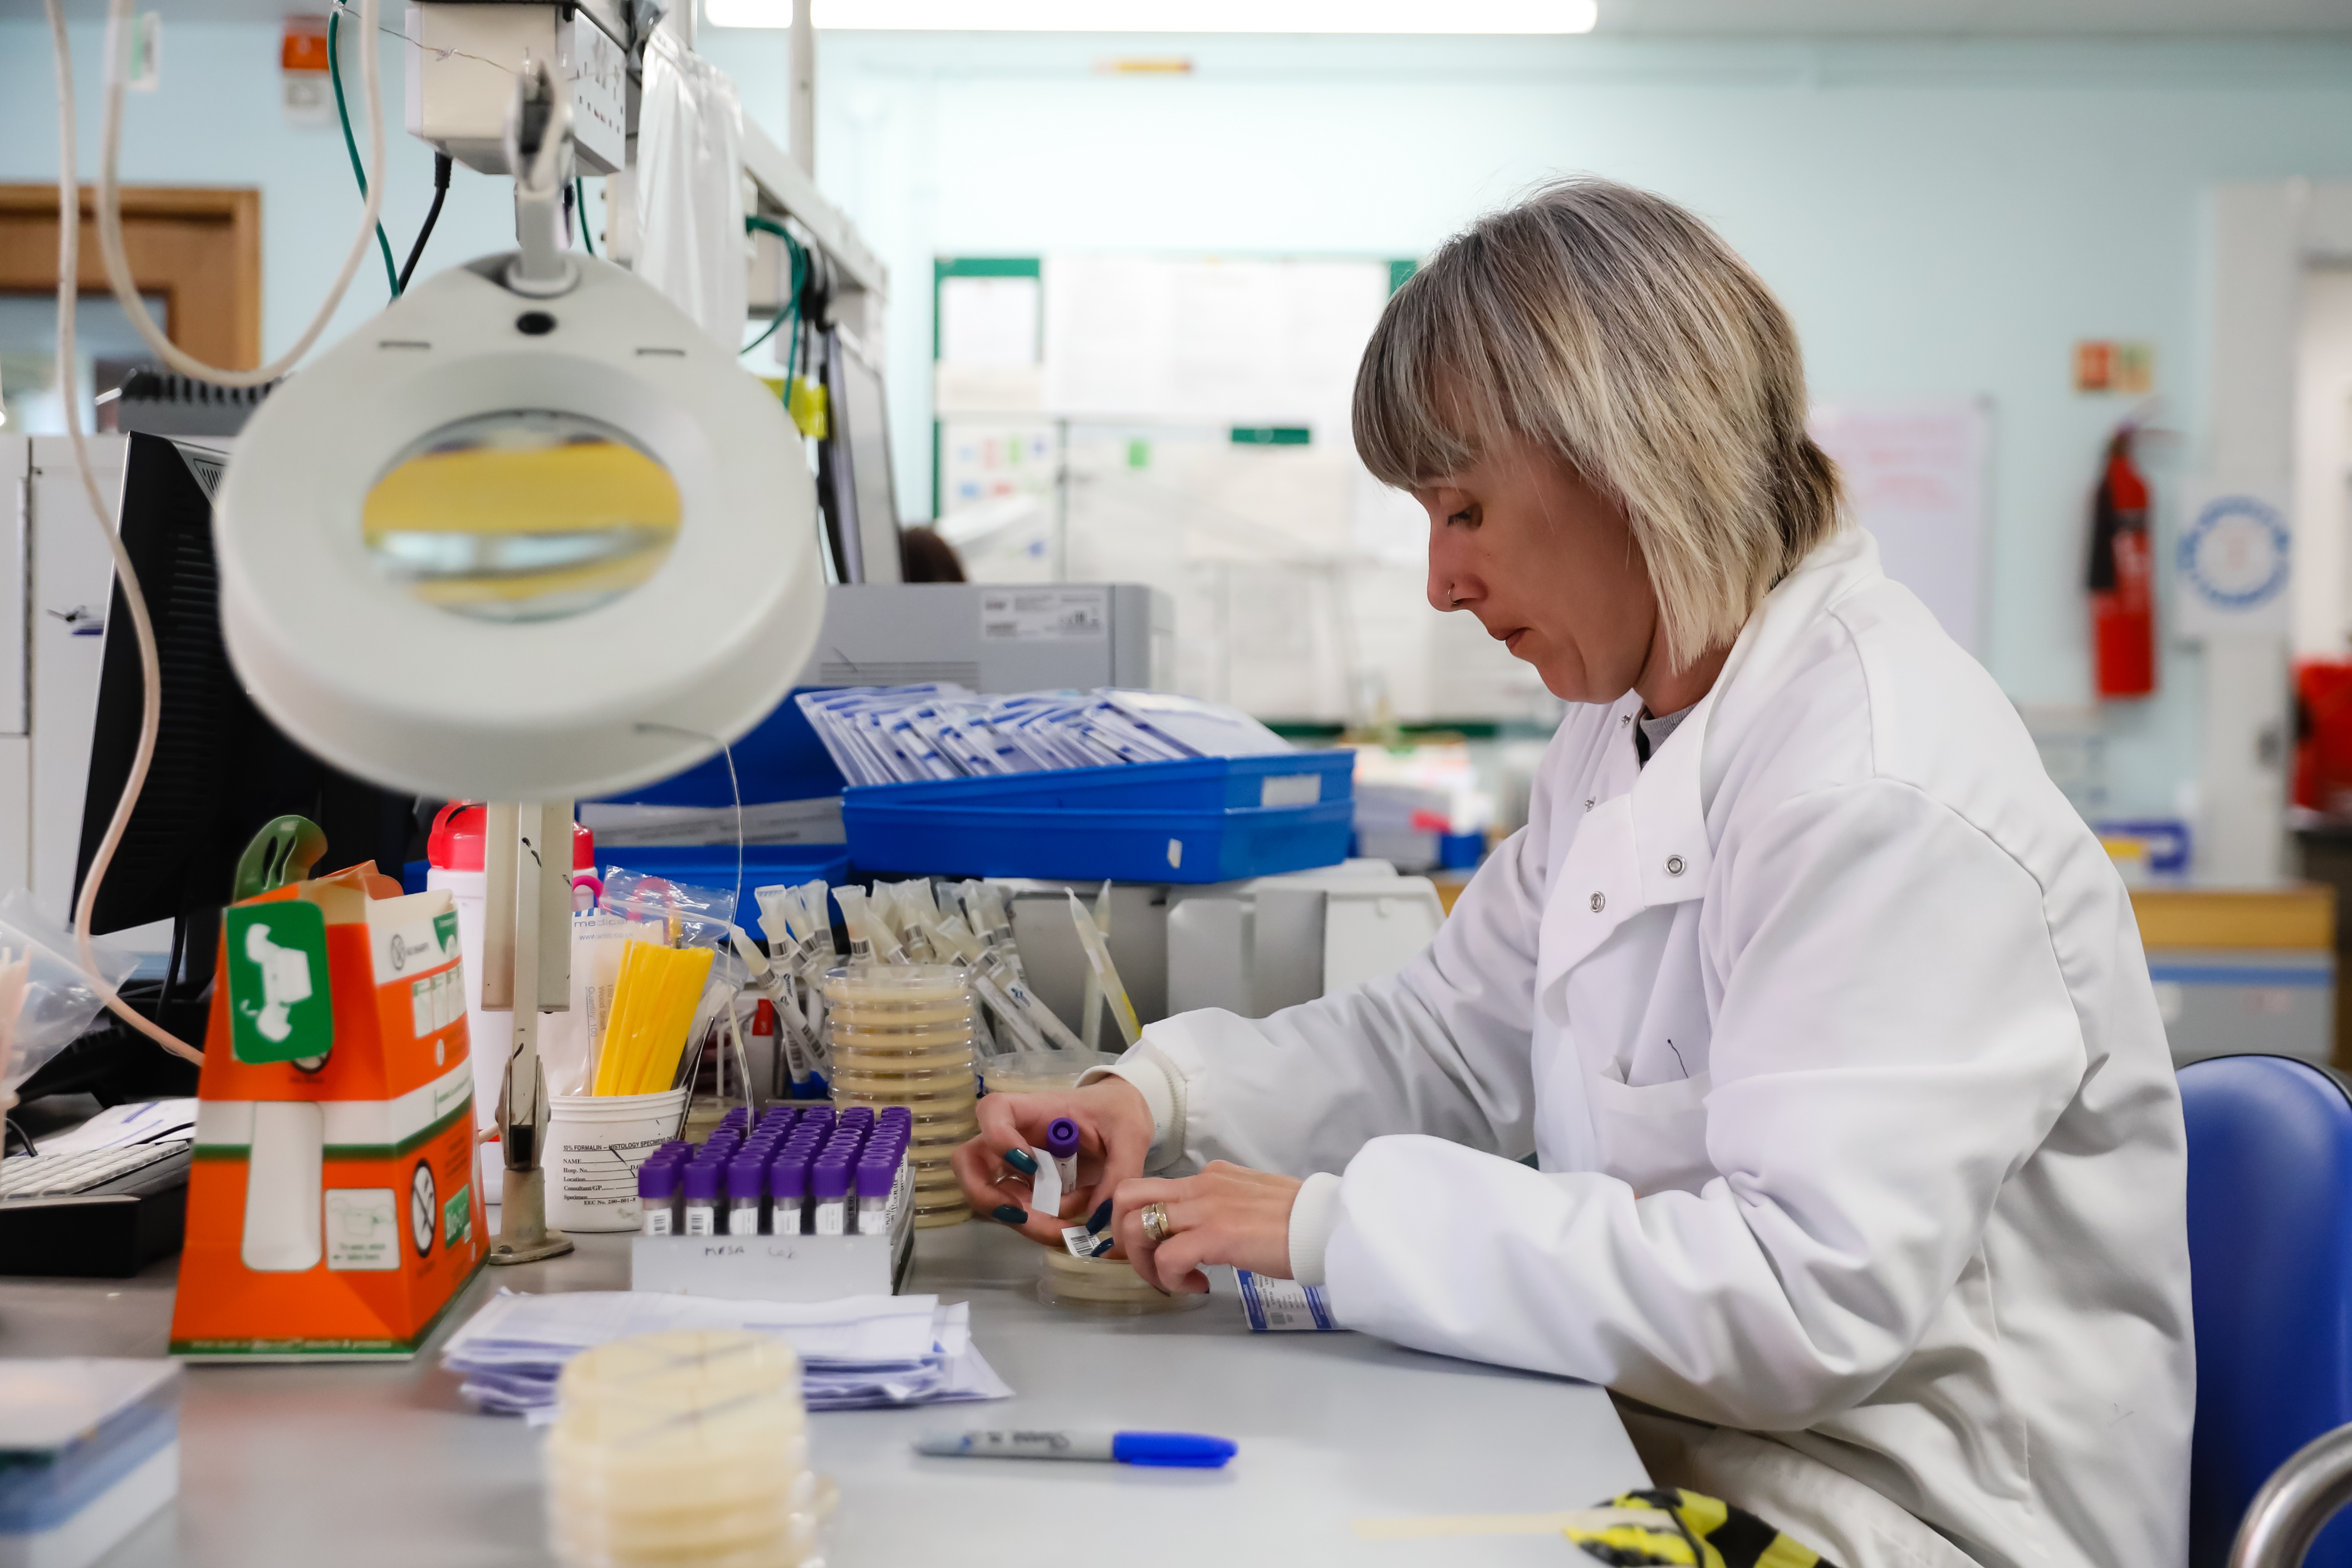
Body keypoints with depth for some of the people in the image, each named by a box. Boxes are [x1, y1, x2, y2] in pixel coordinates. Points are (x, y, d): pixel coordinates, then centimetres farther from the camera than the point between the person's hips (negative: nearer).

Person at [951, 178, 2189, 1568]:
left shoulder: (1886, 795, -24)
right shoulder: (1632, 724, 8)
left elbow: (1808, 1294, -30)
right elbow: (1450, 1035, 13)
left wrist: (1337, 1222, -28)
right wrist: (1159, 1098, -5)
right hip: (1681, 1448, 8)